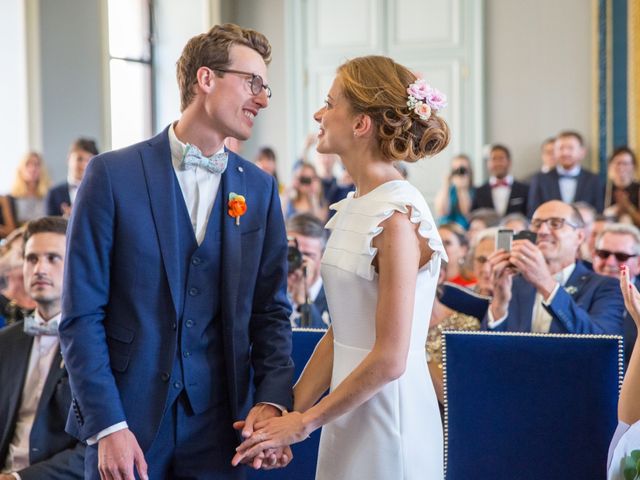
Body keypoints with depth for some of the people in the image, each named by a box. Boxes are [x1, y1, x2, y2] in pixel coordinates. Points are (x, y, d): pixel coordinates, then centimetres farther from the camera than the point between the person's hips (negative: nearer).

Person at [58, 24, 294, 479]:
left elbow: (271, 310, 6)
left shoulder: (260, 188, 5)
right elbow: (81, 313, -7)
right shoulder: (113, 175, -6)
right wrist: (107, 425, -13)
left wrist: (272, 399, -10)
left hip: (219, 427, 3)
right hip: (127, 421, -3)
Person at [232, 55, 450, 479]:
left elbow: (389, 360, -20)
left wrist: (306, 422, -12)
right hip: (349, 414, 8)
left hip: (387, 416, -8)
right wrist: (288, 413, 5)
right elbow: (340, 335, 10)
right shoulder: (355, 206, 7)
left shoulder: (398, 216, -18)